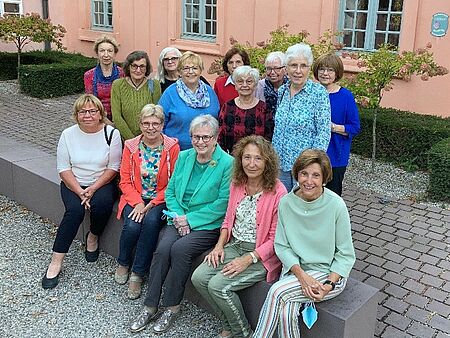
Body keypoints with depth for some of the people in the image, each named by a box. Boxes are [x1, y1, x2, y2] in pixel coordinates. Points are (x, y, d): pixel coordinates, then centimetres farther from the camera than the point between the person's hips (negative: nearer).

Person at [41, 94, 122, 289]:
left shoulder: (111, 134, -5)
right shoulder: (68, 134, -1)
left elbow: (113, 167, -7)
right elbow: (64, 169, -3)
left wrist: (93, 189, -17)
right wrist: (80, 191, -16)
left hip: (102, 183, -1)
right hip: (73, 184, 1)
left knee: (102, 203, -31)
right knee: (75, 210, -27)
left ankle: (93, 237, 2)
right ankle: (56, 262, -20)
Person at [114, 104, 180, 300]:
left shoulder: (172, 147, -4)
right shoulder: (131, 146, 3)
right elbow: (125, 181, 2)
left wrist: (152, 203, -14)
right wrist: (138, 203, -14)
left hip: (159, 200, -1)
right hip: (135, 199, 2)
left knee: (151, 222, -32)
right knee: (132, 226, -26)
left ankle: (137, 274, -15)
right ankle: (123, 263, 6)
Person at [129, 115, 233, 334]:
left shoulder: (227, 163, -8)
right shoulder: (184, 157, 9)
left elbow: (223, 203, -13)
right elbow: (170, 191, 12)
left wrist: (190, 219, -13)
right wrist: (178, 216, -6)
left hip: (208, 226, -4)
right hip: (179, 220, 4)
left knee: (180, 248, -27)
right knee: (163, 248, -22)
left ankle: (172, 307, -10)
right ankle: (150, 307, -10)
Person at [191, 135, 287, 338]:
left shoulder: (277, 193, -18)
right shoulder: (237, 184, 3)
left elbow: (276, 239, -14)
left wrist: (248, 259, -19)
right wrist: (220, 245, 0)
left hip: (261, 255, -7)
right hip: (234, 246, 7)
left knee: (218, 285, -22)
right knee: (198, 278, -10)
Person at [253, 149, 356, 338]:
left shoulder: (336, 205, -14)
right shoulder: (286, 203, -5)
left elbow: (345, 255, -6)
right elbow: (281, 246, 0)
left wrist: (328, 285, -18)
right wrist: (301, 275, -15)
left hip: (330, 274, -3)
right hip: (295, 269, 3)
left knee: (277, 291, -25)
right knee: (287, 312, -26)